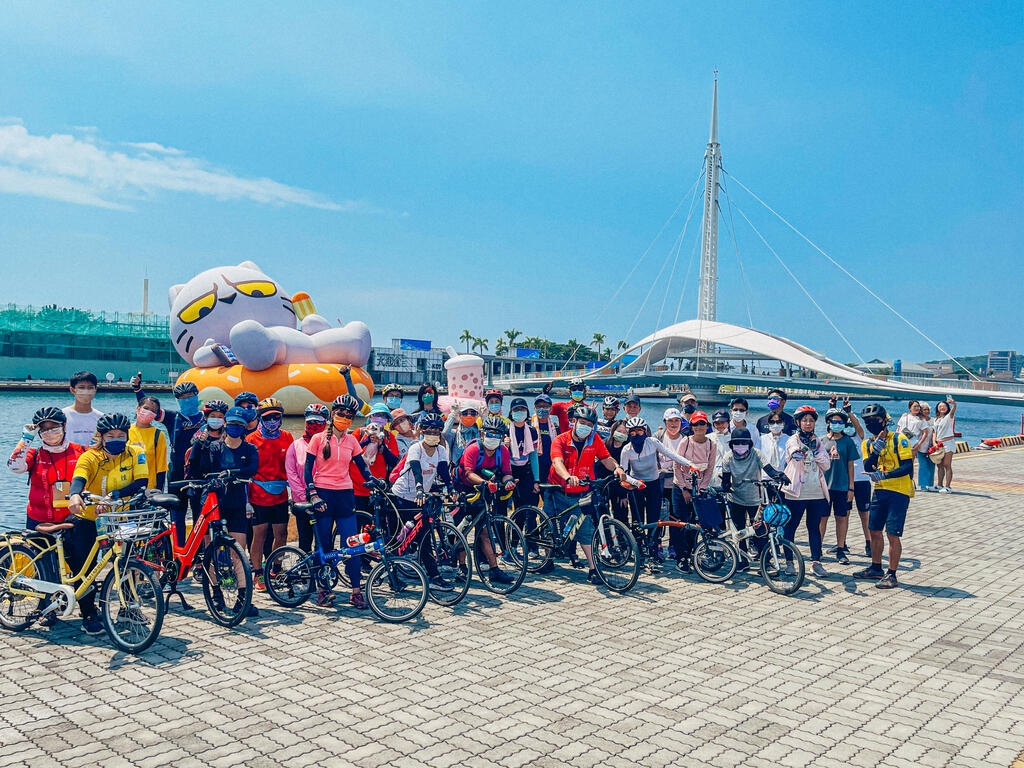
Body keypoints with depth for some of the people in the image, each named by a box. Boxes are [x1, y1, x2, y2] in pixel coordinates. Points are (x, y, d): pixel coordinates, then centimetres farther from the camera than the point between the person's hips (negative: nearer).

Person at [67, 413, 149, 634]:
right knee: (83, 568, -8)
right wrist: (75, 495, -52)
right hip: (89, 519, -1)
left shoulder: (135, 454, -6)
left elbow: (141, 483, -19)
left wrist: (112, 495, -34)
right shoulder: (90, 457, -8)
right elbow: (79, 478, -29)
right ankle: (89, 615, 9)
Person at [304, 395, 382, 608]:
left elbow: (361, 466, 14)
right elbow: (308, 469, 1)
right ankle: (323, 589, 16)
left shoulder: (352, 441, 9)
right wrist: (313, 495, -9)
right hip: (323, 495, -2)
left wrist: (374, 481, -5)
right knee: (324, 545, 3)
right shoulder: (318, 438, 2)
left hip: (345, 495, 2)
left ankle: (356, 592, 2)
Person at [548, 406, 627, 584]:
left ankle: (593, 569, -1)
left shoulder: (594, 440, -2)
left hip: (581, 494, 1)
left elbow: (606, 458, -6)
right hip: (559, 492, -1)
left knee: (586, 530, -6)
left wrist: (617, 467, -29)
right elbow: (557, 461, -29)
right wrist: (568, 477, -49)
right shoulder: (560, 440, -13)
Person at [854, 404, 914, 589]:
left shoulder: (899, 439, -8)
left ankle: (892, 575, 1)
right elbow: (868, 467, -4)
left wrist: (884, 475, -25)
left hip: (898, 492, -6)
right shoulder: (868, 443, 10)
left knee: (893, 534, -7)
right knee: (874, 531, 12)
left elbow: (907, 467, -15)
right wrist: (876, 450, -18)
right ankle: (876, 568, 27)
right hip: (879, 491, 6)